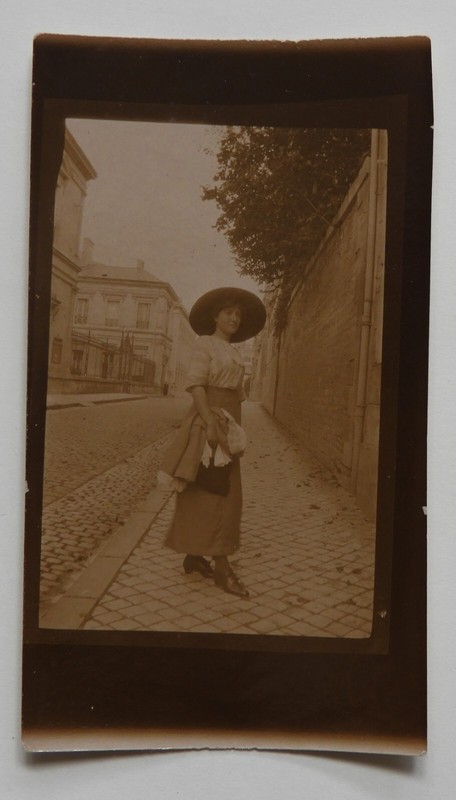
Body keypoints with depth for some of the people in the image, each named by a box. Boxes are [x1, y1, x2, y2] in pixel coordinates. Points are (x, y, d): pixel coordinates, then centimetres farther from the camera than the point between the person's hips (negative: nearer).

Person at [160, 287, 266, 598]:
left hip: (229, 423, 9)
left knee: (223, 492, 10)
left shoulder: (234, 352, 19)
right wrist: (211, 425, -25)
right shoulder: (206, 343, -4)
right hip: (208, 420, -9)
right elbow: (196, 384, -15)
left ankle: (194, 555, 21)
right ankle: (222, 567, -3)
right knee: (211, 491, -6)